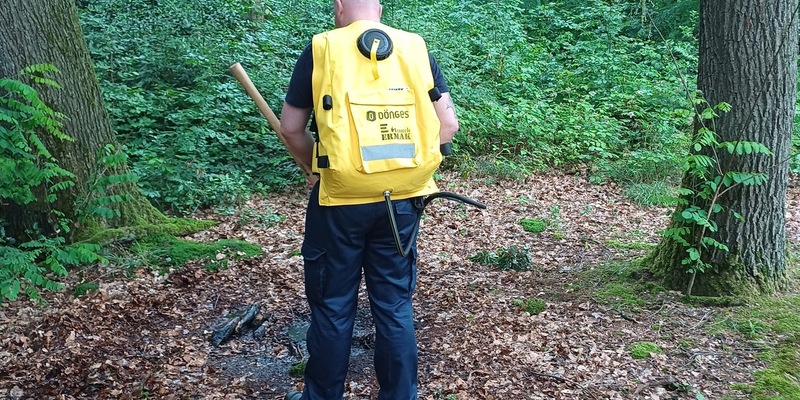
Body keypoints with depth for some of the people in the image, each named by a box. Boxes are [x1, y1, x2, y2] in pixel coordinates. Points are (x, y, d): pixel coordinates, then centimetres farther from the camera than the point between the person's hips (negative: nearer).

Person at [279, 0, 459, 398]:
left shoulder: (320, 50, -4)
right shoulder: (417, 50, 3)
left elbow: (290, 128, -1)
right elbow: (448, 124, 3)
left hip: (338, 202, -2)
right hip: (400, 201, 3)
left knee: (332, 308, 12)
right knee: (395, 306, 14)